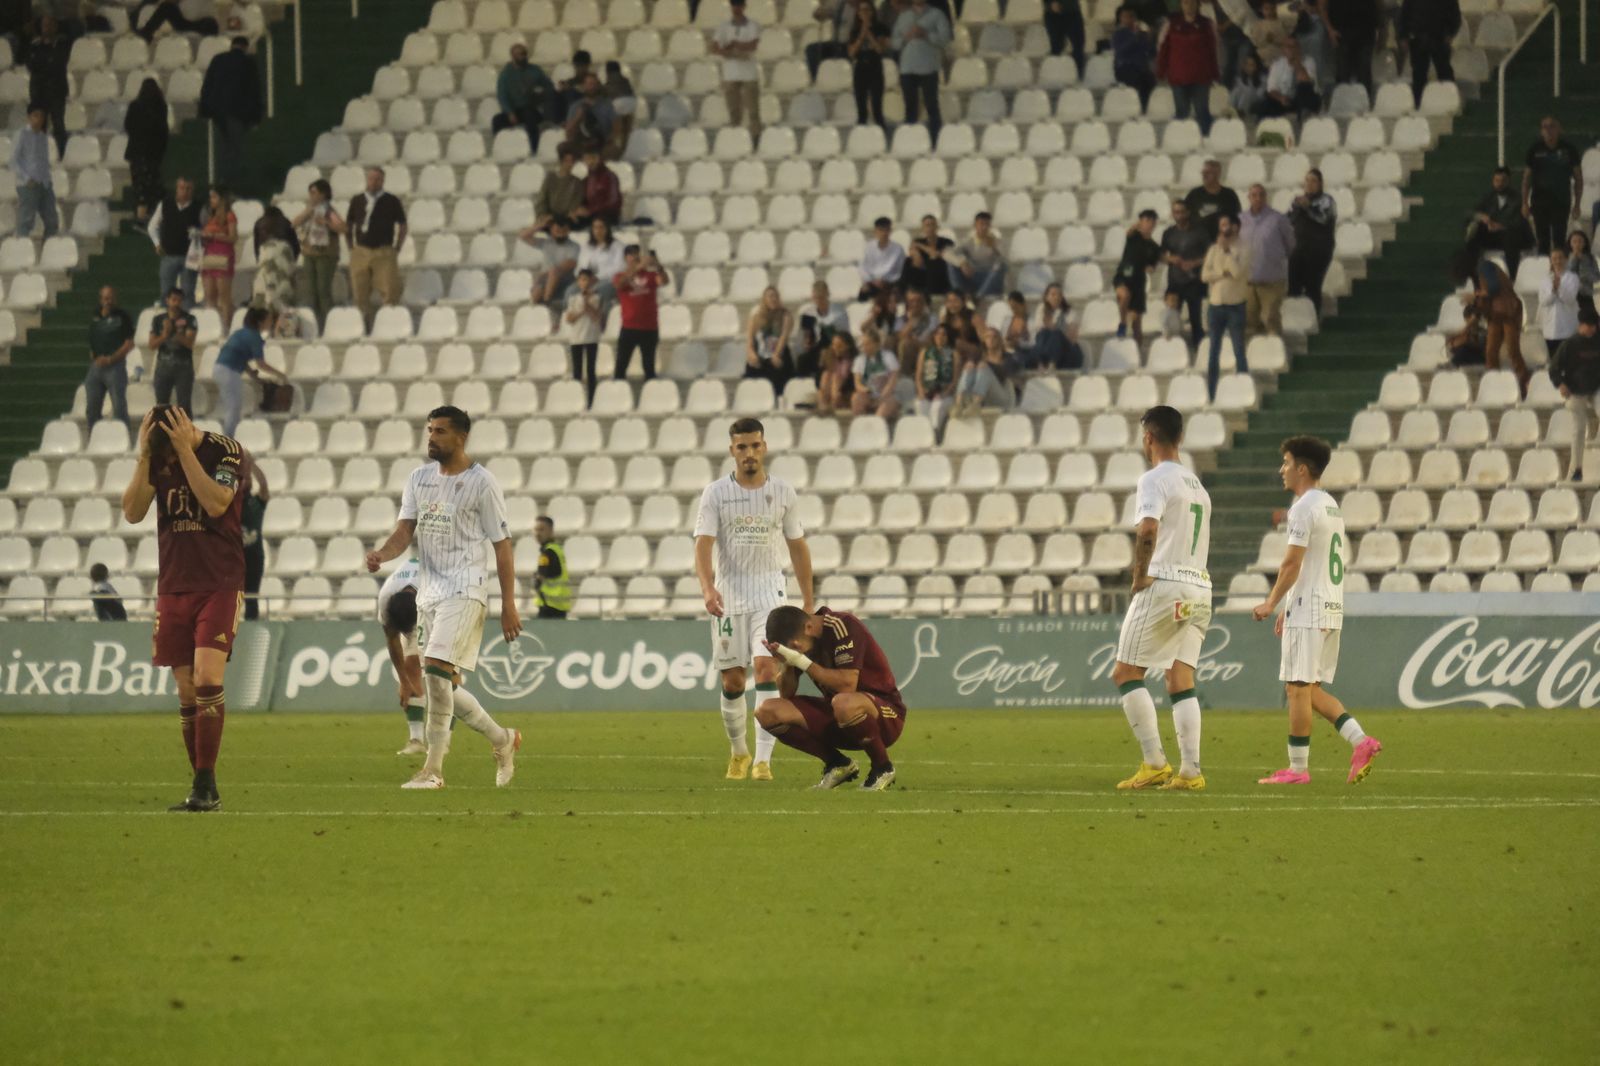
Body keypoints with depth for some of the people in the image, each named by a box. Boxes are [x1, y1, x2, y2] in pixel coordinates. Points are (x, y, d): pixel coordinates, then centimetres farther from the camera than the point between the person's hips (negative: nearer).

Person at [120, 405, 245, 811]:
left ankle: (207, 786, -16)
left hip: (220, 586, -5)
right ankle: (202, 789, 8)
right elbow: (132, 512, -4)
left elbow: (216, 503, -22)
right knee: (186, 691, 3)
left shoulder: (225, 451, -8)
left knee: (207, 678, -18)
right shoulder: (157, 459, 5)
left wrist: (186, 450, -22)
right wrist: (143, 455, -12)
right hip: (173, 587, 5)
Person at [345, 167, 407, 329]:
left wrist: (396, 249, 2)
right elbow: (348, 226, 17)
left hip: (384, 253, -2)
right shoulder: (357, 201, 9)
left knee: (389, 294, -9)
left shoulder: (392, 201, 2)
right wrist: (352, 248, 9)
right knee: (361, 295, 2)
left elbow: (402, 226, 8)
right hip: (361, 253, 2)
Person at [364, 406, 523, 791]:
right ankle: (502, 740, 30)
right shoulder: (419, 479, 11)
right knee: (444, 686, 9)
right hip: (429, 592, 7)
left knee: (436, 670, -21)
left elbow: (501, 545, -3)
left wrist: (509, 605, -6)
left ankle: (433, 769, -18)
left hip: (464, 590, -7)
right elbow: (405, 532, 5)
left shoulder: (481, 483, -5)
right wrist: (381, 554, -18)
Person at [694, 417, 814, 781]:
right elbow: (703, 543, -11)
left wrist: (808, 601, 13)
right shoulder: (715, 493, -2)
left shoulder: (783, 492, 4)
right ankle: (738, 753, 26)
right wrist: (707, 587, -29)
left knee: (766, 666, -18)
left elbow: (797, 547, 12)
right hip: (728, 594, 0)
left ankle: (763, 759, -21)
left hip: (770, 591, 0)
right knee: (732, 681, 4)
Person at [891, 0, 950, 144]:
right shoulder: (904, 16, 15)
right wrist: (906, 37, -7)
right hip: (907, 68, 3)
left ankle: (935, 144, -2)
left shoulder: (936, 15, 5)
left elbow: (945, 37, -5)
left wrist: (926, 35, -18)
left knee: (932, 108, -3)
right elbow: (894, 43, 12)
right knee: (910, 109, 4)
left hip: (928, 68, -3)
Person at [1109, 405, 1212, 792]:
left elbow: (1147, 531, -24)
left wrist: (1140, 575, -13)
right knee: (1181, 681, 5)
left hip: (1163, 584, -8)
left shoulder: (1155, 480, -8)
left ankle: (1154, 763, -9)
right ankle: (1190, 771, -4)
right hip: (1199, 585, 8)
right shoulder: (1197, 485, 19)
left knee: (1126, 673, -1)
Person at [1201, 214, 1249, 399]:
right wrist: (1224, 273, -13)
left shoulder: (1242, 250, -3)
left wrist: (1227, 250, -12)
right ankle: (1211, 396, 9)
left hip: (1235, 306, -4)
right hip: (1215, 305, 4)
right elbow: (1205, 275, 1)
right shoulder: (1213, 250, 9)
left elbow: (1238, 272, -18)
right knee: (1213, 354, 6)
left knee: (1239, 353, -2)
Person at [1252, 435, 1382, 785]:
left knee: (1298, 688, -5)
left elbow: (1292, 563, -16)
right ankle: (1360, 740, 0)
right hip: (1331, 611, 9)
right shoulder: (1331, 506, 18)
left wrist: (1271, 604, -7)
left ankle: (1298, 767, -3)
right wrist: (1288, 607, 23)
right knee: (1311, 689, 13)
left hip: (1308, 613, -9)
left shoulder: (1304, 507, -12)